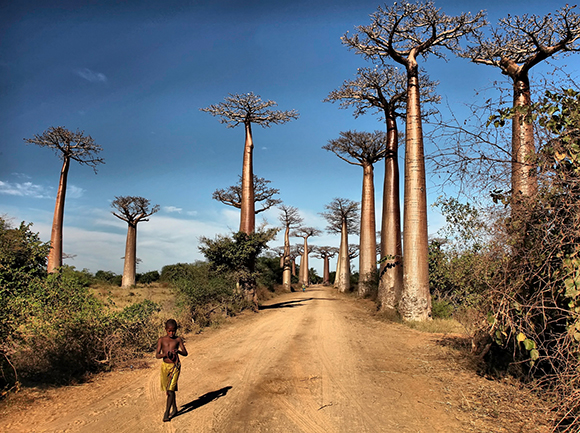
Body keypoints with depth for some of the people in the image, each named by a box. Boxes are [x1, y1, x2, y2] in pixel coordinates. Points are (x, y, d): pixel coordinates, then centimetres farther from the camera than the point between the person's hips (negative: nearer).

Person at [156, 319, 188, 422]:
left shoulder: (178, 339, -1)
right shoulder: (161, 340, -1)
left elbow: (185, 353, 1)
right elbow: (157, 355, -5)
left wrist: (178, 351, -20)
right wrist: (165, 354, -26)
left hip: (175, 366, -3)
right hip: (165, 366, 3)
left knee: (171, 389, -10)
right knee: (168, 389, 15)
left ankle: (167, 413, -3)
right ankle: (174, 408, 34)